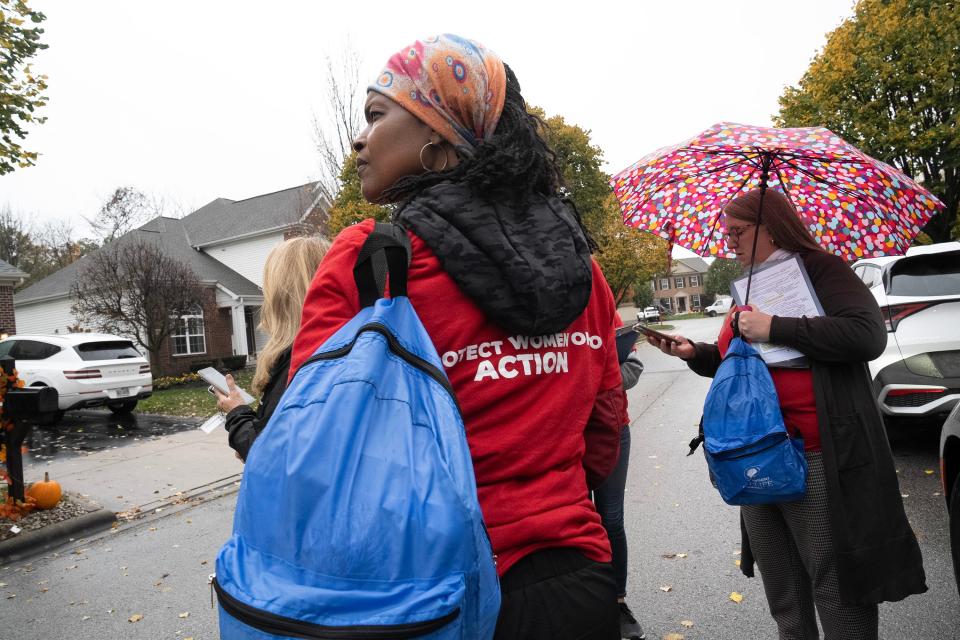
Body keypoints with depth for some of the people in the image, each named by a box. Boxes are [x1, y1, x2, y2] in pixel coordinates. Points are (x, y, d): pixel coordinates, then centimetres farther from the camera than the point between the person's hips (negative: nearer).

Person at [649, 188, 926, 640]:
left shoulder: (821, 271, -4)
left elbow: (867, 336, -20)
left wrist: (773, 328, -20)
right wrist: (693, 353, 8)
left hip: (817, 458, -7)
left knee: (836, 588, 2)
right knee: (781, 589, 17)